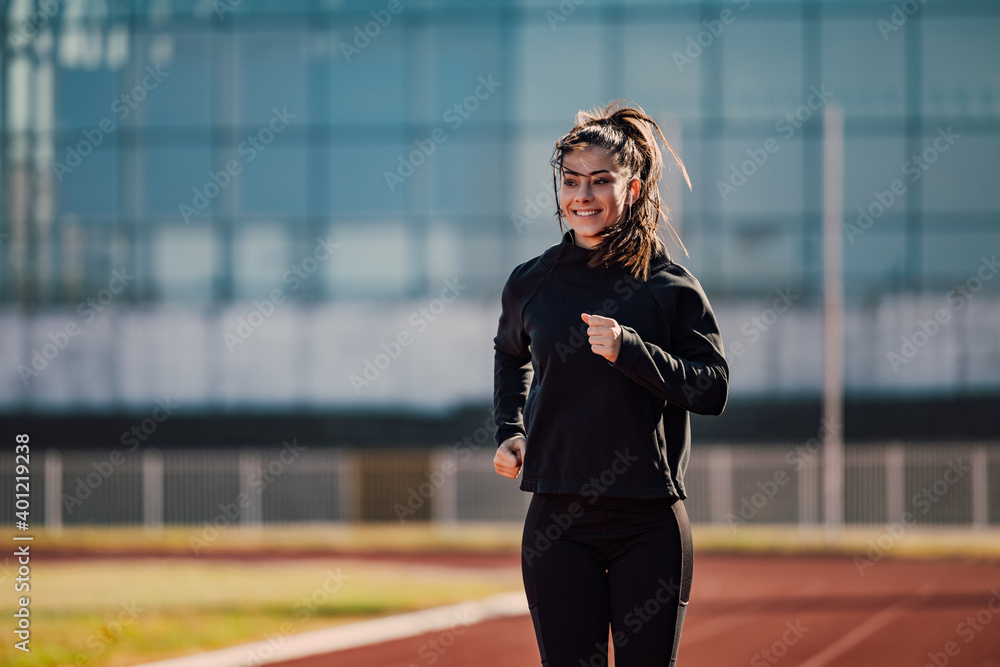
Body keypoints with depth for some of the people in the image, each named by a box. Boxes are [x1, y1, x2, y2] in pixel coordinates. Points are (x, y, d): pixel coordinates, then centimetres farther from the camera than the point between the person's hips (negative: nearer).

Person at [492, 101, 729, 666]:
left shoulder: (671, 286, -1)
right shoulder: (532, 283, 7)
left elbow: (714, 391, -6)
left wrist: (629, 350, -17)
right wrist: (510, 432, 14)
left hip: (651, 522, -1)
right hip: (558, 521, 2)